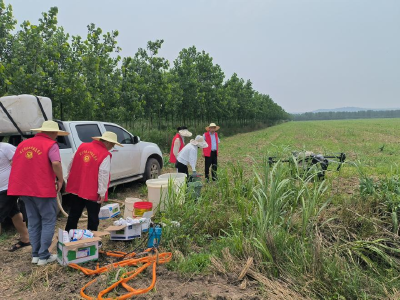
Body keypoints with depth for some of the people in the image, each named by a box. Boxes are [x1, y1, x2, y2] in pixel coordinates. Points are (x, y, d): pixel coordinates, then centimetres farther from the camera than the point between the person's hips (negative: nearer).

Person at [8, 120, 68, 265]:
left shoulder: (23, 143, 13)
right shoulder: (51, 145, -9)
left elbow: (15, 164, 18)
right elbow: (56, 163, -25)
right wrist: (60, 179, -11)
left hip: (24, 189, 7)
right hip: (43, 190, -6)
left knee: (33, 222, 17)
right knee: (48, 222, 7)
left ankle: (35, 254, 24)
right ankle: (43, 256, 10)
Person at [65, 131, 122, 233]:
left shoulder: (82, 146, 4)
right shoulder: (105, 155, -15)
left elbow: (71, 164, 11)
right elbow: (103, 175, -19)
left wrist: (69, 178, 22)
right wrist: (102, 193, -14)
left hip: (76, 188, 6)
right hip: (93, 192, -6)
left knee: (74, 215, 20)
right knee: (93, 218, 10)